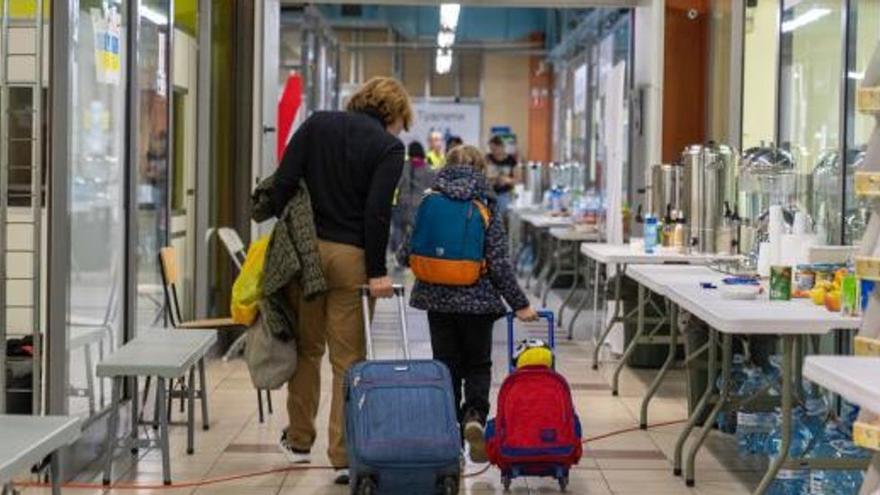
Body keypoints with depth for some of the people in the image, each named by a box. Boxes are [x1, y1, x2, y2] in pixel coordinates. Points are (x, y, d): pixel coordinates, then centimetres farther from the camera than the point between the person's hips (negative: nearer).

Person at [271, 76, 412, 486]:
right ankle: (344, 456, 1)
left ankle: (299, 440, 27)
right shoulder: (389, 147, -3)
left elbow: (283, 182, 1)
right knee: (348, 359, 2)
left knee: (306, 348, 18)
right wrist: (377, 271, -9)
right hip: (351, 257, -4)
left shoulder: (317, 124, 8)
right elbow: (377, 212, -13)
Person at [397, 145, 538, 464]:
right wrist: (519, 304, -4)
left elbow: (407, 253, -2)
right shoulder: (485, 205, -6)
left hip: (437, 297, 1)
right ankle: (475, 415, -13)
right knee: (478, 365, 12)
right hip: (477, 299, -1)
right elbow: (498, 261, -10)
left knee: (446, 365, 12)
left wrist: (403, 257, 22)